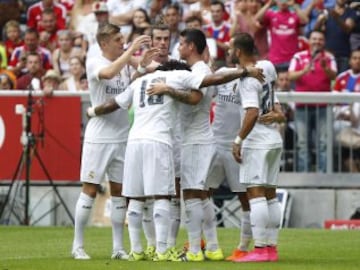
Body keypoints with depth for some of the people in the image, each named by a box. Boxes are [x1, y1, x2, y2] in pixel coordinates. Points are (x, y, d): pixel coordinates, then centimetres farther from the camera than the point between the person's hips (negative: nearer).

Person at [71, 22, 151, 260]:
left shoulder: (126, 63, 8)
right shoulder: (94, 63, -9)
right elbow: (108, 73, -29)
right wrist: (132, 50, -28)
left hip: (123, 136, 5)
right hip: (98, 137, -5)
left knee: (119, 191, 7)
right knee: (90, 190, -2)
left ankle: (118, 248, 13)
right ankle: (78, 246, 5)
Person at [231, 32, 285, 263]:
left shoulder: (247, 79, -16)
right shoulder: (267, 67, 8)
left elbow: (252, 113, -23)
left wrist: (239, 140, -17)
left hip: (257, 140, -9)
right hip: (275, 139, 9)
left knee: (255, 192, -10)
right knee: (270, 194, 11)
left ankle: (260, 249, -16)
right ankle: (272, 248, 12)